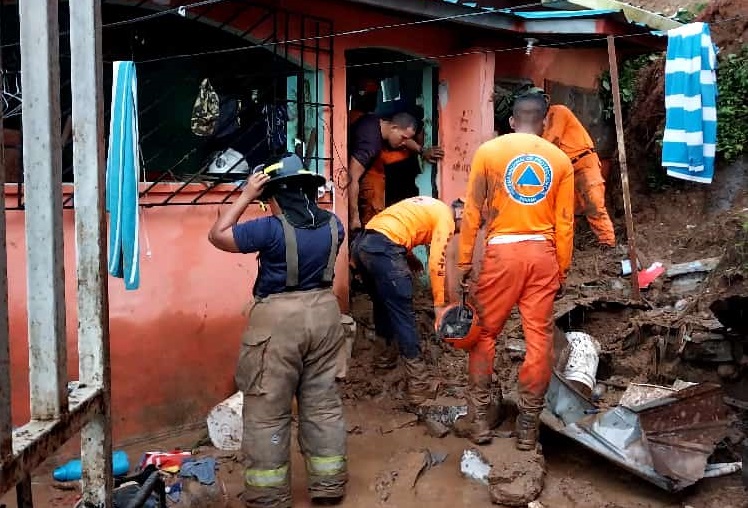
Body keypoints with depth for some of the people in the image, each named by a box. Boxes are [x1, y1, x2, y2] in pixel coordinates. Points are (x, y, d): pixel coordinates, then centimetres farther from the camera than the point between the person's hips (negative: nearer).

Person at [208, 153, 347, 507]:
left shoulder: (271, 229, -16)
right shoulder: (333, 224, 2)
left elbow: (217, 235, -7)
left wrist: (246, 196, -3)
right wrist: (307, 199, 20)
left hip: (278, 319, -6)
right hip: (324, 313, 6)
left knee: (268, 412, 5)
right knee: (323, 404, 15)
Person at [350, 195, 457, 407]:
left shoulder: (428, 207, 29)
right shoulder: (446, 217, 3)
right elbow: (436, 263, -4)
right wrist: (439, 304, 0)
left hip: (361, 244, 9)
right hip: (383, 249, -9)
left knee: (383, 305, 25)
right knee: (403, 316, -4)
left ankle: (388, 357, 41)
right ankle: (419, 388, -3)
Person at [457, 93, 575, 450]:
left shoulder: (489, 151, 1)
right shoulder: (560, 159, 6)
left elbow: (472, 211, -1)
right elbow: (565, 223, 5)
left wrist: (464, 260, 5)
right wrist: (562, 269, 14)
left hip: (502, 250, -1)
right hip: (542, 252, 2)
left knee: (484, 332, 10)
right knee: (539, 337, 7)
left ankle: (480, 420, 12)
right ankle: (528, 425, 13)